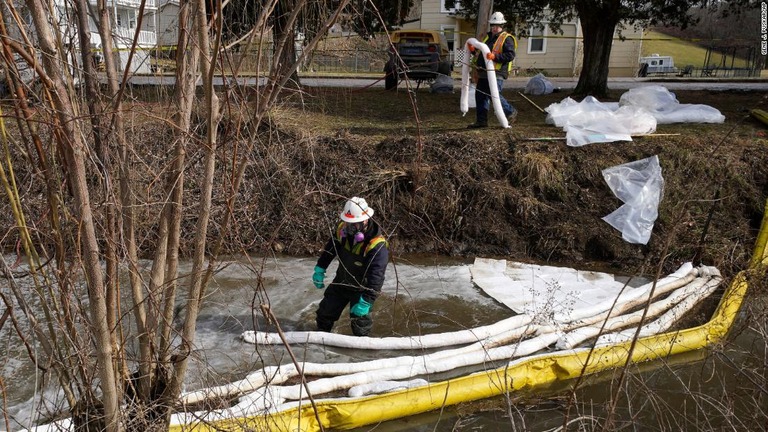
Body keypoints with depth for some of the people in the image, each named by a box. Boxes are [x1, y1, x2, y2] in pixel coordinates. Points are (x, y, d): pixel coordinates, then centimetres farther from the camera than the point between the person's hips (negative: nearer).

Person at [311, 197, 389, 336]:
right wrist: (319, 269, 7)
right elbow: (329, 249, 4)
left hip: (361, 288, -6)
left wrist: (366, 301, -37)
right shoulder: (343, 229, -16)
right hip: (341, 282, 6)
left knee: (360, 320, -5)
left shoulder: (378, 246, -34)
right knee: (325, 311, 17)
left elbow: (376, 277, -35)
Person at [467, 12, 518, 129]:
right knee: (480, 96, 7)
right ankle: (481, 120, 14)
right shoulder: (488, 37, 22)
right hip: (483, 73, 8)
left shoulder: (506, 38, -4)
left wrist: (495, 56, -27)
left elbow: (510, 55, -16)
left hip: (496, 74, -8)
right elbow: (481, 53, 33)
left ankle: (511, 112, 8)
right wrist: (473, 51, 12)